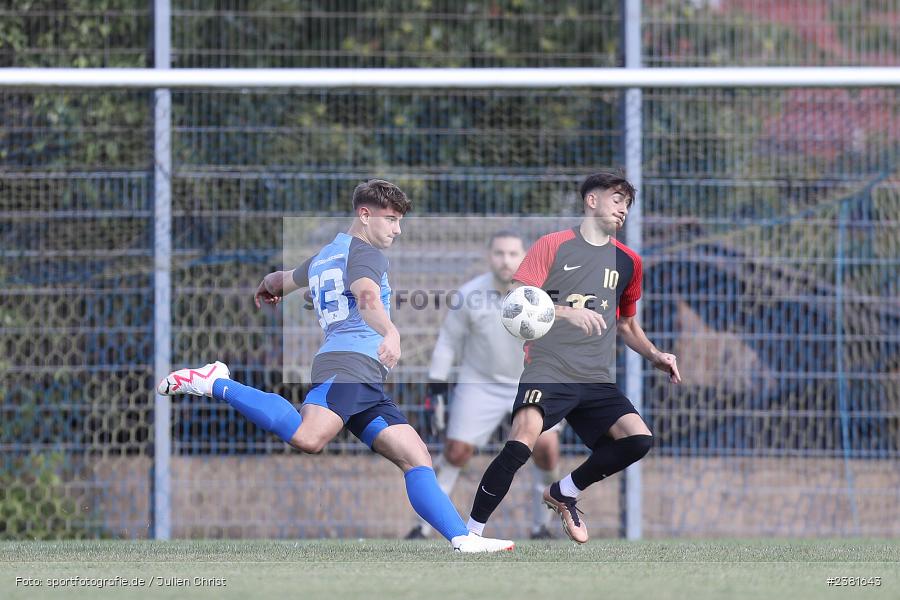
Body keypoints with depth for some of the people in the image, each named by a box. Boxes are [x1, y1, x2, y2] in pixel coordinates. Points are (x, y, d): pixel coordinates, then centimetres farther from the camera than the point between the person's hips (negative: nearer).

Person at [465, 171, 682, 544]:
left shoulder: (627, 261, 16)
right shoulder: (553, 246, 2)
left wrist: (655, 356, 14)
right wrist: (567, 312, -22)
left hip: (597, 380, 5)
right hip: (548, 370, -5)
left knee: (639, 439, -15)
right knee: (521, 443, -27)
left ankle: (564, 493, 9)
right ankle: (471, 532, -16)